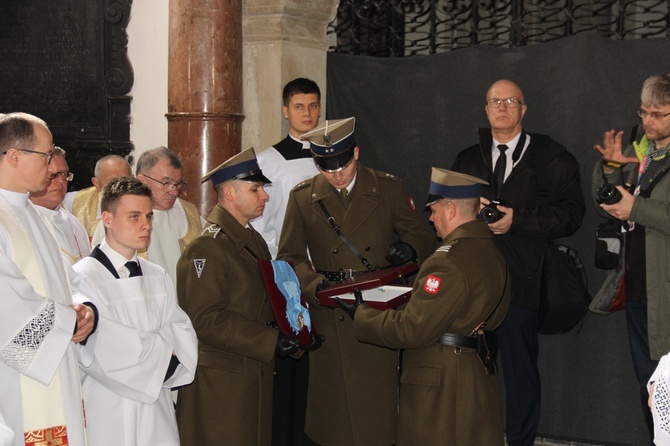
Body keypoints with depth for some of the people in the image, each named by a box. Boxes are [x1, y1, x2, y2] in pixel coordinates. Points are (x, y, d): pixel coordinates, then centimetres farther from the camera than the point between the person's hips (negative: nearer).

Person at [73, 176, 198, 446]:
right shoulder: (84, 278, -12)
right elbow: (103, 353, -17)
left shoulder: (157, 277, 10)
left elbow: (184, 335, 5)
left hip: (158, 413, 5)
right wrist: (161, 350, -3)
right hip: (110, 417, -5)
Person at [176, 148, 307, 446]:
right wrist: (271, 342, -22)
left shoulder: (254, 240, 16)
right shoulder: (207, 248, -16)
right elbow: (206, 319, -22)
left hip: (256, 373, 9)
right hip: (220, 379, -9)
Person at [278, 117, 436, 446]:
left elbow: (423, 237, 9)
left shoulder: (389, 188, 3)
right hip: (330, 319, 1)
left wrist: (410, 249, -15)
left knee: (378, 410, 2)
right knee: (334, 408, 6)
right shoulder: (302, 198, 4)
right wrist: (316, 284, -15)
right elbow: (290, 257, 4)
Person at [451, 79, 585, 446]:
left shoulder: (552, 160, 2)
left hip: (520, 282, -4)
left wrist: (517, 219, -15)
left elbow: (570, 213, -7)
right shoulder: (467, 160, 17)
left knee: (520, 370, 2)